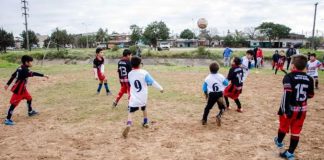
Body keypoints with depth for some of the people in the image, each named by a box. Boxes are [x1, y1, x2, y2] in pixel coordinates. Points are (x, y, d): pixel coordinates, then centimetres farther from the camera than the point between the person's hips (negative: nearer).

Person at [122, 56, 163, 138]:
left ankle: (128, 125, -30)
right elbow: (152, 82, -10)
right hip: (143, 97, 0)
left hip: (134, 97, 0)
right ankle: (145, 122, 42)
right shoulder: (144, 73, -12)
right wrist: (160, 88, 1)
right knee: (144, 108, 28)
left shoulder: (130, 74, -1)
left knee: (130, 112, -3)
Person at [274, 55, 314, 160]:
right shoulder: (309, 79, -1)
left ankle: (279, 142, 45)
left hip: (290, 108, -3)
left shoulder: (289, 77, -16)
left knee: (283, 127, 20)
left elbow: (287, 94, -25)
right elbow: (310, 95, 7)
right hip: (302, 109, 4)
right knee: (296, 131, 11)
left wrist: (285, 110, -25)